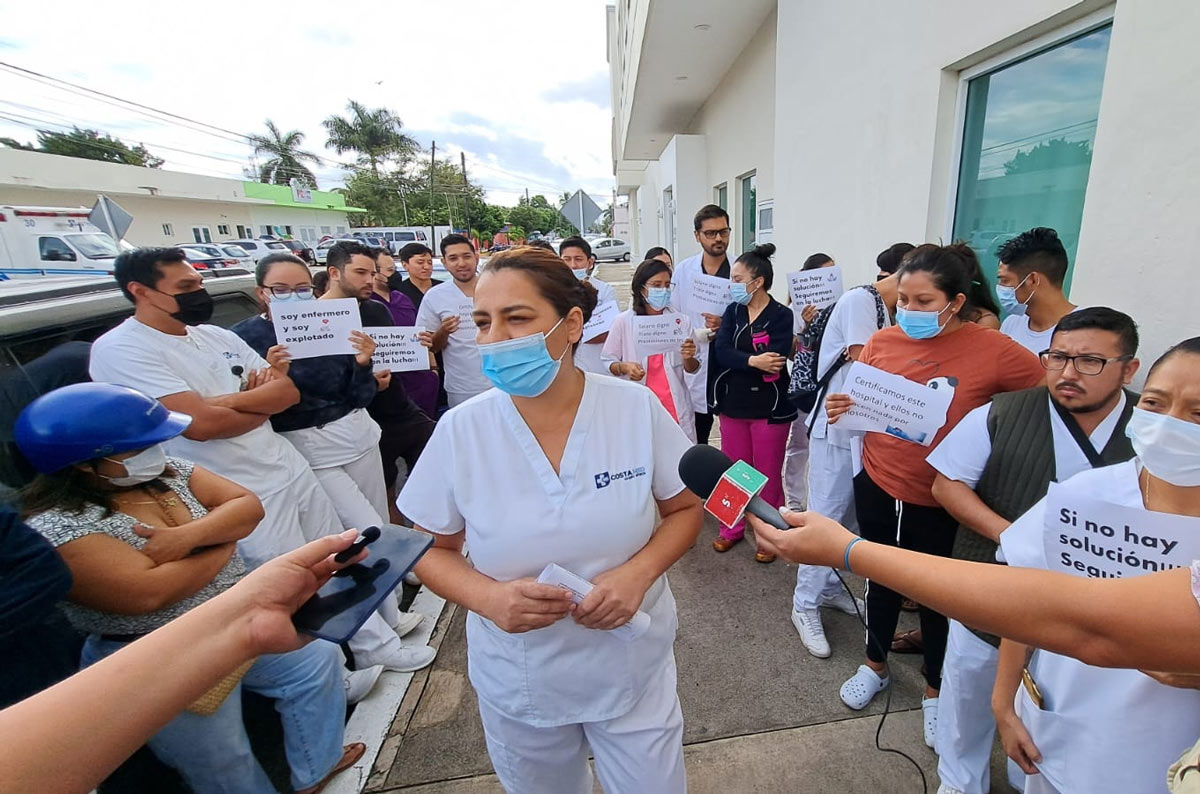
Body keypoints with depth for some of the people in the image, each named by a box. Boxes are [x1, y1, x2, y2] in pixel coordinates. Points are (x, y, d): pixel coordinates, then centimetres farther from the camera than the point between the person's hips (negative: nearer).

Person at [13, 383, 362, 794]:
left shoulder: (166, 470, -5)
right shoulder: (58, 529, -24)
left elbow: (248, 506, -8)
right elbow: (150, 593, -33)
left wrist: (190, 535, -27)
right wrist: (224, 537, -18)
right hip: (157, 667, -7)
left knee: (318, 659, 16)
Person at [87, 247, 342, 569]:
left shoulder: (218, 335, 8)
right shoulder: (119, 349, -12)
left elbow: (289, 391, 2)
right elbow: (201, 423, -23)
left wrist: (228, 400, -15)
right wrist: (264, 402, -5)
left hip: (291, 466, 6)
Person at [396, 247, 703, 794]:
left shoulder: (637, 408, -16)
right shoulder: (459, 431, -15)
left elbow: (684, 510, -3)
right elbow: (432, 549, -3)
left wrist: (638, 572, -21)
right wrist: (486, 596, -22)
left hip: (631, 671, 0)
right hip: (517, 681, 1)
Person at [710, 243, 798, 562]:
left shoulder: (782, 316, -8)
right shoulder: (732, 312, 5)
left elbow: (775, 360, -22)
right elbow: (720, 353, -10)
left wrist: (738, 358, -16)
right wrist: (752, 360, -25)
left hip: (770, 407, -4)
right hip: (733, 404, 4)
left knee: (767, 475, 9)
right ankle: (732, 528, 32)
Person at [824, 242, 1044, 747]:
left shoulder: (993, 350, -14)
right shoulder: (882, 341, -4)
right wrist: (840, 409, -14)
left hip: (941, 502, -2)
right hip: (877, 488, 3)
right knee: (882, 580, 20)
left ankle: (935, 691, 43)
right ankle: (875, 666, 45)